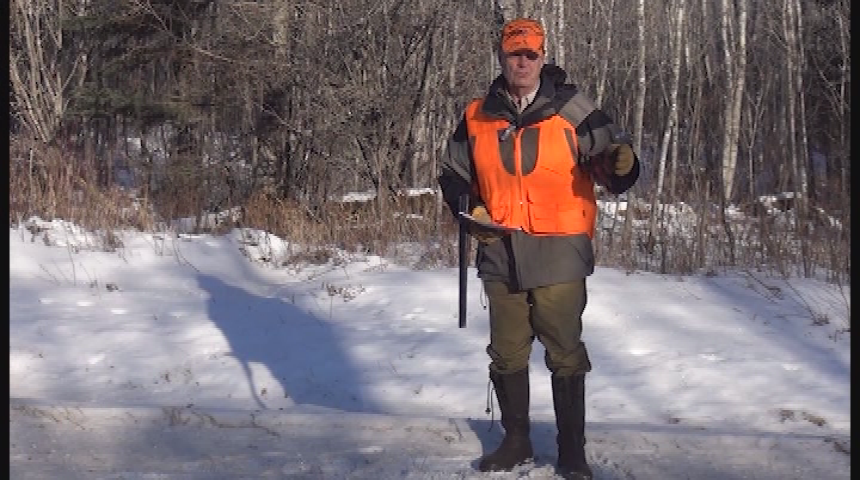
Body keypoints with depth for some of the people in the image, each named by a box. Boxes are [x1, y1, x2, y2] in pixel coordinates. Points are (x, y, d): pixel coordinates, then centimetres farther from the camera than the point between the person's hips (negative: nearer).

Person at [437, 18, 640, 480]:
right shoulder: (478, 117, 7)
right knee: (507, 352, 12)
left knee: (565, 354, 0)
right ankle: (515, 440, 28)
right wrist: (471, 208, -2)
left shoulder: (572, 109, -2)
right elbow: (454, 175, 16)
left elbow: (608, 156, -5)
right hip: (501, 254, 3)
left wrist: (620, 164, -29)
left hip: (558, 254, -3)